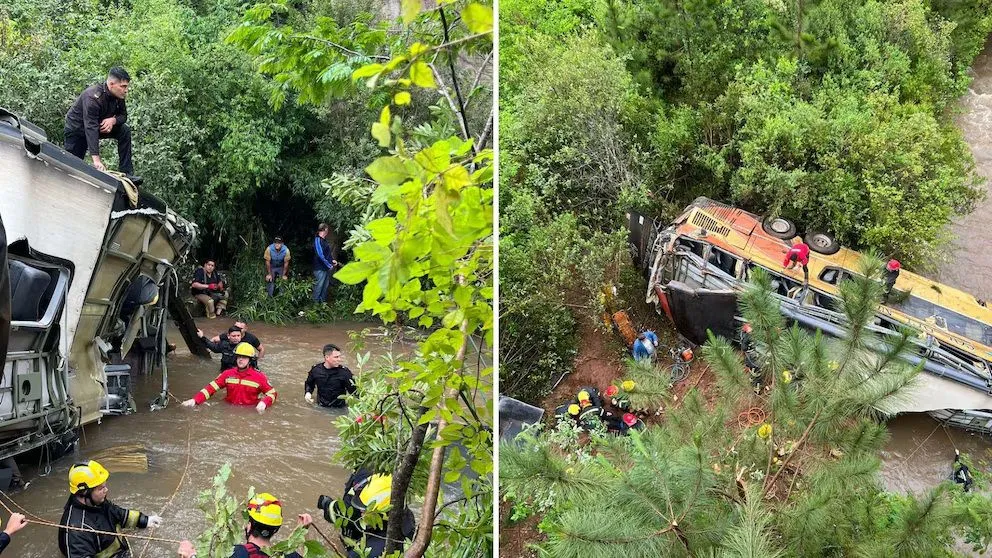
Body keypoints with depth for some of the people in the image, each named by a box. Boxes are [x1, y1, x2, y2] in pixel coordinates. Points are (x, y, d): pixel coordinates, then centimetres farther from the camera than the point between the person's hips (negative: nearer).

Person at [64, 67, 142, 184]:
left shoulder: (118, 96, -13)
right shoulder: (93, 97, -35)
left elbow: (123, 115, 0)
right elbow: (91, 129, -42)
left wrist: (113, 120, -28)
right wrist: (96, 159, -51)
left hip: (102, 126, 6)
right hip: (77, 129, -5)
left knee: (124, 131, -16)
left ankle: (127, 173, -18)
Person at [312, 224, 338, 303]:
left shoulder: (324, 240, 13)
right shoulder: (318, 240, -15)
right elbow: (320, 255, -21)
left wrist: (332, 260, 7)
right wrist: (329, 265, -16)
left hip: (326, 268, 9)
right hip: (320, 268, -9)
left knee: (325, 286, 14)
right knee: (319, 286, -3)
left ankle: (323, 301, 24)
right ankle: (316, 302, 5)